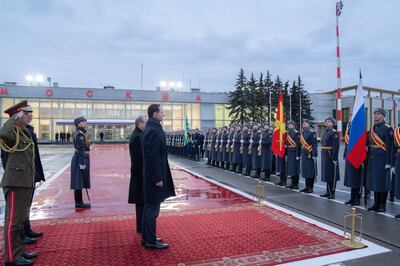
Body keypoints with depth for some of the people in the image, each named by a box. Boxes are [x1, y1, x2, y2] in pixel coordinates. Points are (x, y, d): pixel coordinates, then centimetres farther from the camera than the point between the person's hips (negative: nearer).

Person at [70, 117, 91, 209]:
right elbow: (81, 150, -21)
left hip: (79, 159, 10)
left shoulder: (81, 133, 14)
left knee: (80, 182, 13)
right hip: (80, 159, -10)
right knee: (79, 182, -3)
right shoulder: (80, 134, -16)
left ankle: (79, 202, 20)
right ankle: (79, 202, 4)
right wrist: (82, 163, -23)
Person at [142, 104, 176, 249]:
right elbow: (153, 156, -23)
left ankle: (147, 237, 28)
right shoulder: (153, 131, -19)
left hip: (150, 175, 11)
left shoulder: (150, 129, 13)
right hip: (154, 175, -11)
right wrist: (158, 178, -20)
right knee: (152, 208, -1)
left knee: (149, 207, 17)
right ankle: (150, 241, 11)